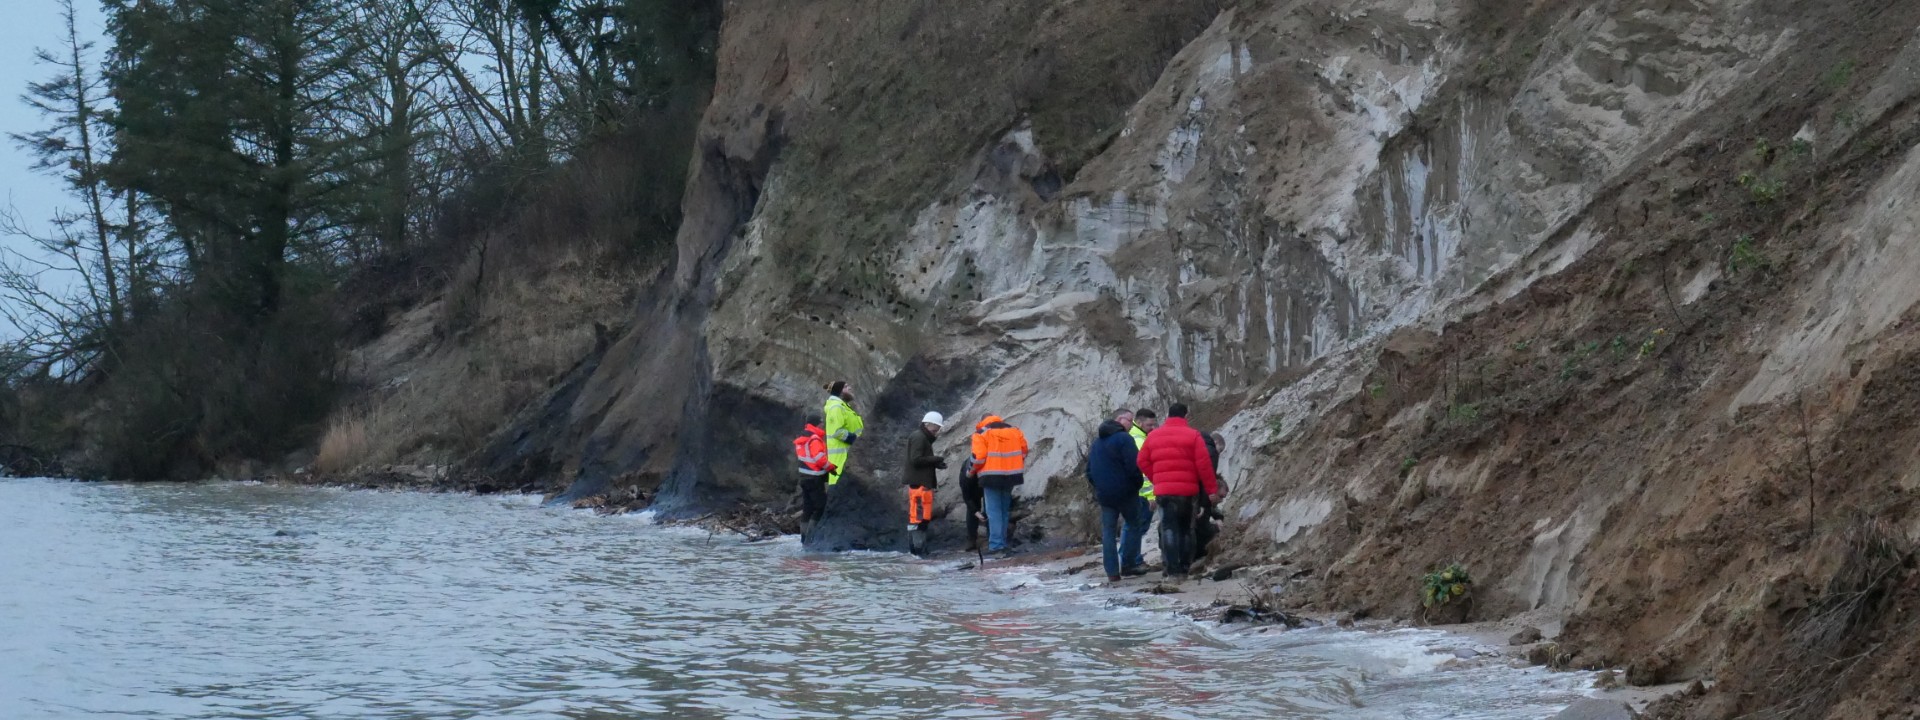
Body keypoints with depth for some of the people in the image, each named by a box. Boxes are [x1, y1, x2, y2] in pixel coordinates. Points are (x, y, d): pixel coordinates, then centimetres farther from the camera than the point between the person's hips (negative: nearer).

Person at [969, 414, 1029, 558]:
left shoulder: (981, 433, -1)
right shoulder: (1015, 431, 14)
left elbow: (979, 457, -11)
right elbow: (1023, 452, 14)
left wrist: (973, 470, 6)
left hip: (992, 476, -5)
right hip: (1011, 475, 5)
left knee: (994, 511, -3)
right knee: (1005, 510, 17)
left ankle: (997, 545, -11)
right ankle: (1003, 543, 21)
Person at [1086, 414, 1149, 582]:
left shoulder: (1097, 442, 14)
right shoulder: (1124, 438, -12)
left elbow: (1089, 469, 17)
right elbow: (1133, 466, -18)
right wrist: (1138, 482, -2)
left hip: (1103, 494, 6)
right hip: (1125, 491, -6)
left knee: (1108, 532, 6)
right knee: (1134, 525, 12)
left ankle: (1112, 572, 1)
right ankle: (1128, 564, 8)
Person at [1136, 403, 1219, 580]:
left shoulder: (1153, 436, 6)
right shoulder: (1193, 435, -3)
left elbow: (1143, 461, 7)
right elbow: (1204, 464, -7)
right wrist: (1212, 489, -1)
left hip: (1164, 491, 1)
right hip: (1188, 491, -1)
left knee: (1169, 529, 1)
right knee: (1187, 529, 12)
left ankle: (1173, 570, -9)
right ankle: (1185, 568, 11)